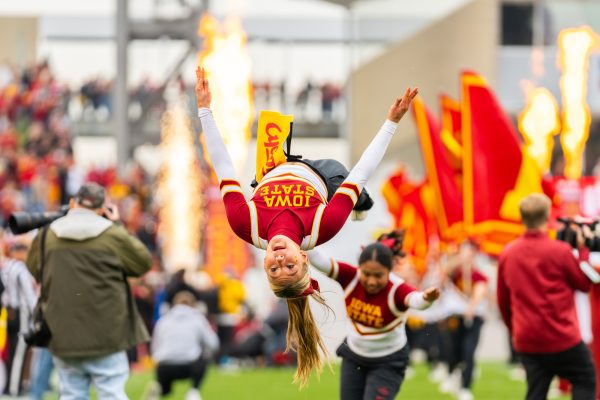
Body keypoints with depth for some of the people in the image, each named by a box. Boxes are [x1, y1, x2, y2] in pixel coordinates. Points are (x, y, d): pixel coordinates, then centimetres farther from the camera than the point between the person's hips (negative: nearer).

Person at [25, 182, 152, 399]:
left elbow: (34, 269, 18)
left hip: (63, 336, 3)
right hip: (105, 336, -3)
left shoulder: (47, 235, 0)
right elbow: (143, 262, 7)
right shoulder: (113, 235, -7)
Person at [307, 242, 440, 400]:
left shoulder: (397, 290, -29)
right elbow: (321, 261, -32)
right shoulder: (351, 277, -19)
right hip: (353, 357, 4)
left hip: (388, 363, -4)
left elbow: (415, 299, -52)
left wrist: (426, 298, -76)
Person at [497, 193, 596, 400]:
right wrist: (582, 250, 8)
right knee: (585, 380, 14)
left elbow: (503, 300, 11)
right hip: (562, 337, -5)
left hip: (526, 341, 5)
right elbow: (585, 283, 0)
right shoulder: (560, 251, -13)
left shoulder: (507, 254, 2)